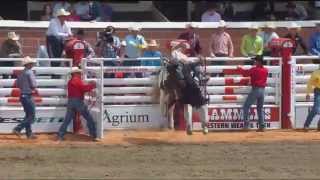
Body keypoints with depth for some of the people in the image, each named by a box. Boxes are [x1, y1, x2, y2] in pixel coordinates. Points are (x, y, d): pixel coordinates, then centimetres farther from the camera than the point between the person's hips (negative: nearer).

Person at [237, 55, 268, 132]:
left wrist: (239, 68, 13)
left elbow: (245, 73, -5)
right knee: (260, 108, 14)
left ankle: (246, 125, -4)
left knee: (246, 106, 3)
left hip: (255, 89, -6)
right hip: (262, 90, 6)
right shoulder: (265, 70, 7)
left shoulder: (254, 69, -11)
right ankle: (262, 126, 7)